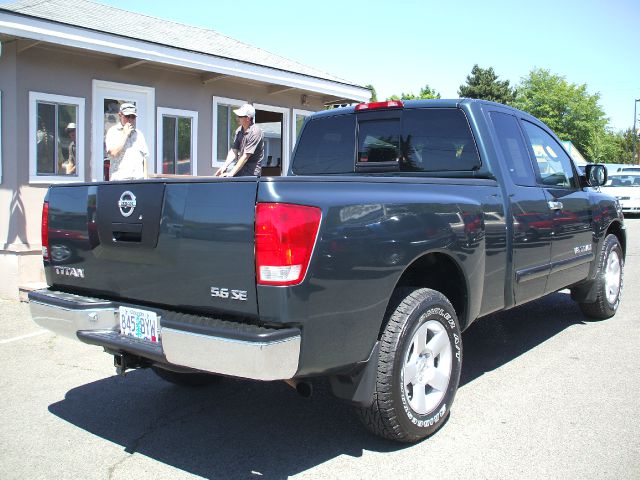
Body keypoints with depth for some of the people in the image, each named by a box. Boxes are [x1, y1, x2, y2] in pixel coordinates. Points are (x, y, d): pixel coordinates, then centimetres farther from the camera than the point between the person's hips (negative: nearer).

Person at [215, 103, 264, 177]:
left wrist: (231, 173, -24)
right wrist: (224, 166, -11)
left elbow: (246, 156, -22)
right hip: (240, 164, 8)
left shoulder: (255, 132, -19)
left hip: (251, 171, -8)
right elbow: (234, 150, 5)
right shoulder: (239, 130, 7)